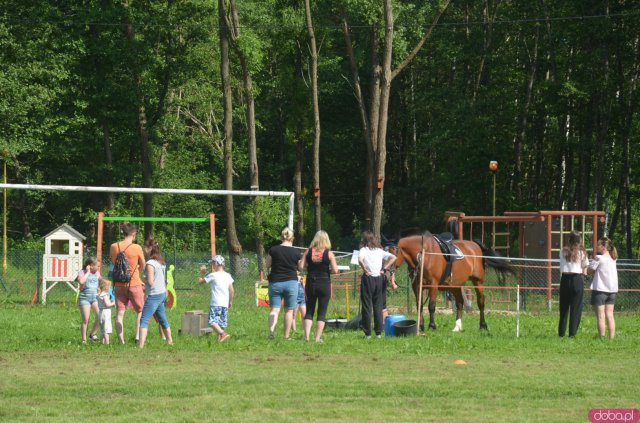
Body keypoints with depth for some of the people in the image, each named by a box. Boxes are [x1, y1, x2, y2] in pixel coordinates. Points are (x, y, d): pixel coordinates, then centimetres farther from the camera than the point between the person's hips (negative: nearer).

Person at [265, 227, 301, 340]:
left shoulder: (273, 250, -5)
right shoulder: (296, 253, -4)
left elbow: (267, 264, 4)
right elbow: (300, 268, 8)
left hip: (275, 283, 0)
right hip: (291, 283, 0)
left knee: (274, 309, 2)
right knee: (289, 310, 9)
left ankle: (271, 329, -23)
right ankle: (286, 336, 10)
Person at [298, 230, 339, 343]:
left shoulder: (308, 252, -1)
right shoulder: (329, 253, -7)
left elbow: (300, 267, -4)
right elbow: (335, 270, -11)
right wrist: (327, 270, 9)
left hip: (311, 284, 2)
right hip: (324, 284, -2)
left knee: (309, 311, 12)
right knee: (322, 312, 6)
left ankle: (307, 336, -3)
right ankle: (318, 338, 1)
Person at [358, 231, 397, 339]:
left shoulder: (364, 250, -5)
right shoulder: (380, 251, 8)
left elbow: (360, 259, -26)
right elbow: (393, 258, 3)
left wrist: (365, 270, -13)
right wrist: (384, 268, 4)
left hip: (368, 278, -4)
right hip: (379, 278, 4)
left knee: (367, 306, 2)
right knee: (378, 306, 11)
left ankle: (367, 333, 3)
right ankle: (378, 332, 13)